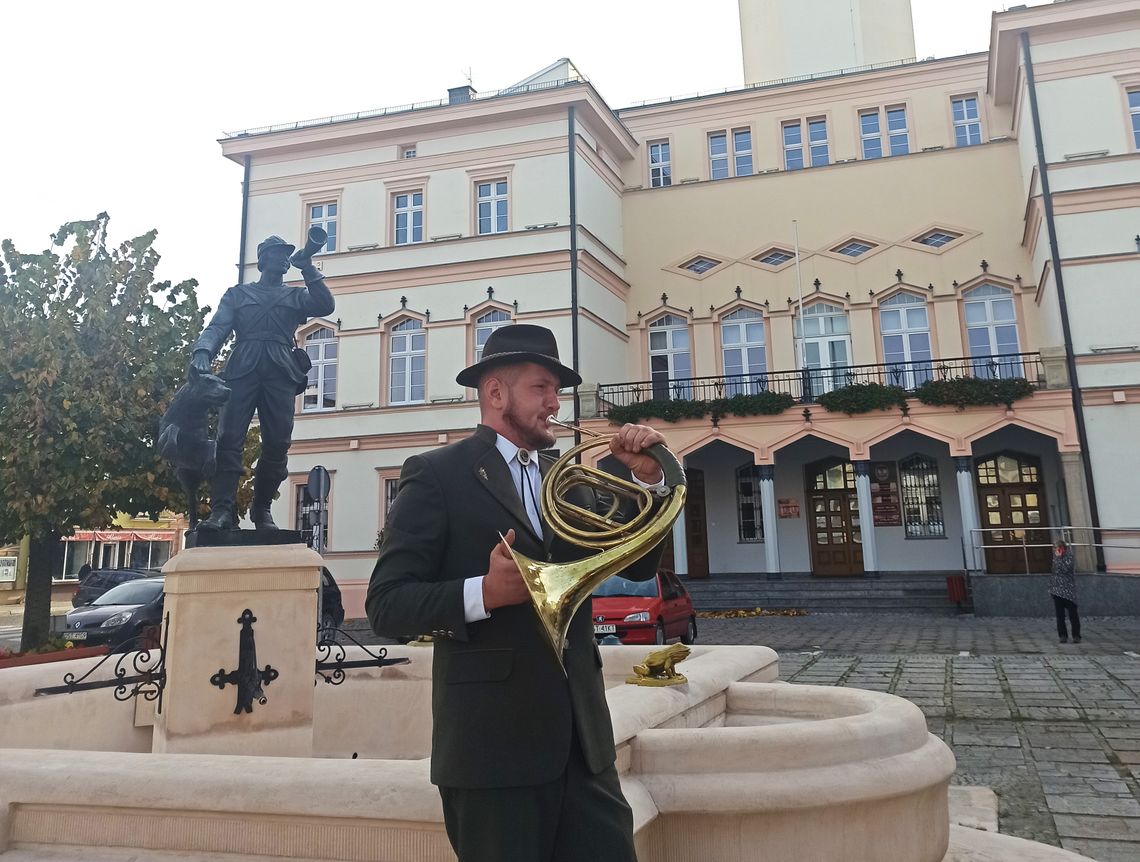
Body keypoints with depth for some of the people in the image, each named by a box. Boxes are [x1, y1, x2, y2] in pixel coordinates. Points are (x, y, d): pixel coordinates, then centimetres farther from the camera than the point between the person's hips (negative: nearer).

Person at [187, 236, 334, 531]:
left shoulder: (296, 296, 25)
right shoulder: (237, 294, 23)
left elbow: (325, 306, 6)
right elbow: (217, 327, 9)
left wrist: (308, 269, 4)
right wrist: (202, 352, -11)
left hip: (281, 372, 1)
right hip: (242, 370, -1)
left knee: (278, 442, -8)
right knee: (229, 438, -14)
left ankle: (262, 509, 2)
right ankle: (221, 510, -18)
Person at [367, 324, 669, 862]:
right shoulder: (436, 475, -6)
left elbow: (638, 565, 10)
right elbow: (386, 605, -11)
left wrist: (649, 479, -4)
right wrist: (483, 593, -26)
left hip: (583, 736, 6)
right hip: (494, 741, -5)